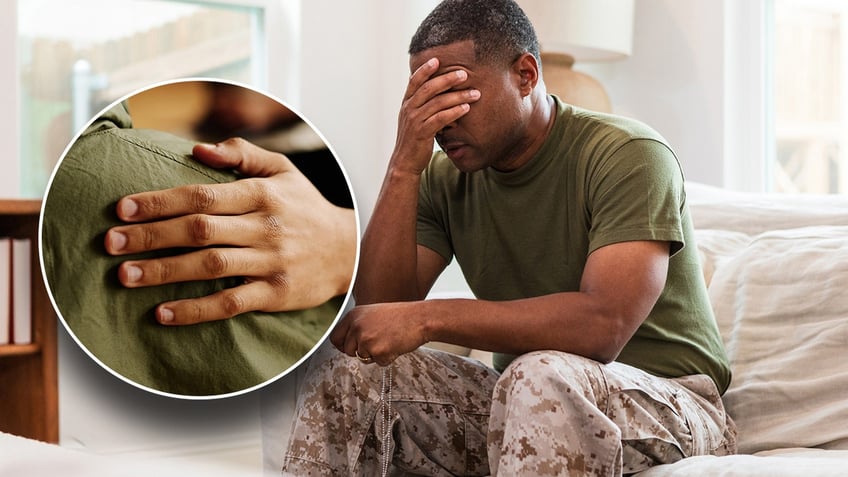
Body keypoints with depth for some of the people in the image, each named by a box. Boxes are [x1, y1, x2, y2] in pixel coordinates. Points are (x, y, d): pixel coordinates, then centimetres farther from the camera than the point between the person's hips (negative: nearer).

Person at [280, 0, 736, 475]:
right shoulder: (444, 178, 1)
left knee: (545, 376, -38)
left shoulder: (628, 155, -16)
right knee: (345, 364, -10)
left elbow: (604, 326, -30)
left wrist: (426, 317, -30)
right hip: (523, 403, 5)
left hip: (665, 407, -5)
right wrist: (405, 166, -18)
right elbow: (378, 309, -10)